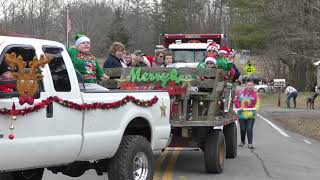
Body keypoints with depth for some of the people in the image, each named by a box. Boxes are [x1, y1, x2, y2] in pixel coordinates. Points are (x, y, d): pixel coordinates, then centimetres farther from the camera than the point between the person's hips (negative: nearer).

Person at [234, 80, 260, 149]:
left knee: (249, 129, -7)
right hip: (242, 114, 1)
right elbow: (236, 101, 4)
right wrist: (239, 107, -12)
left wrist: (255, 109, -10)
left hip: (251, 115, -1)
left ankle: (250, 143, -2)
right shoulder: (241, 93, 2)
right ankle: (242, 142, 30)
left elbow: (257, 103, 6)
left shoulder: (255, 94, 2)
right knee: (242, 129, 11)